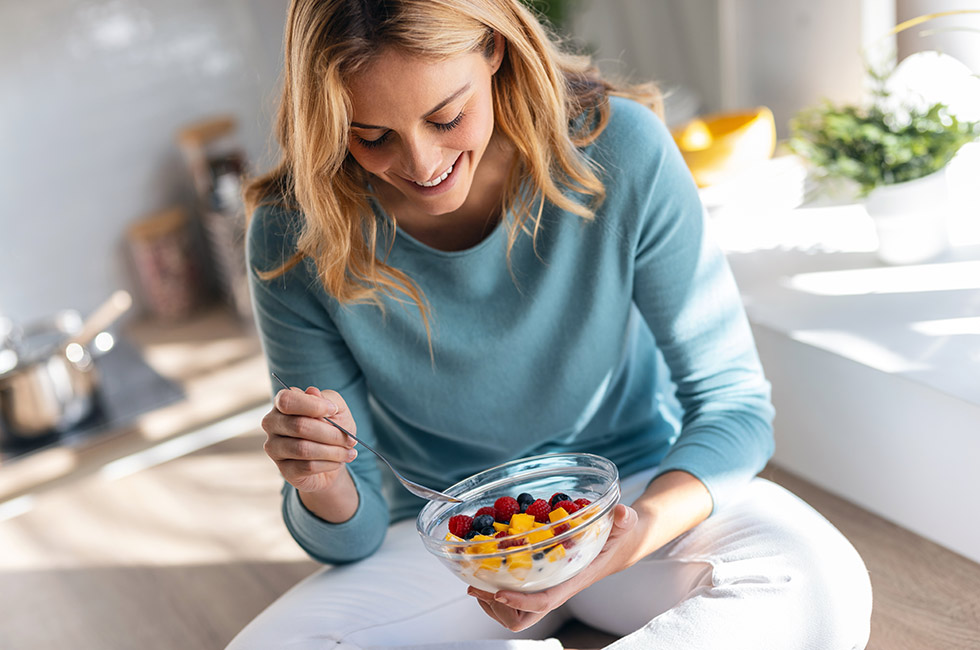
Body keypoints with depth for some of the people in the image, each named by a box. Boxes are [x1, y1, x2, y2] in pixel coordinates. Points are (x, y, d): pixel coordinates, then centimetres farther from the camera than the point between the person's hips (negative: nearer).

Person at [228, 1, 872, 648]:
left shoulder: (616, 149, -19)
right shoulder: (298, 238, -17)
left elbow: (732, 401, -13)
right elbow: (352, 536, -8)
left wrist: (646, 527, -33)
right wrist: (325, 488, -33)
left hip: (641, 491, 0)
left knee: (825, 586, -29)